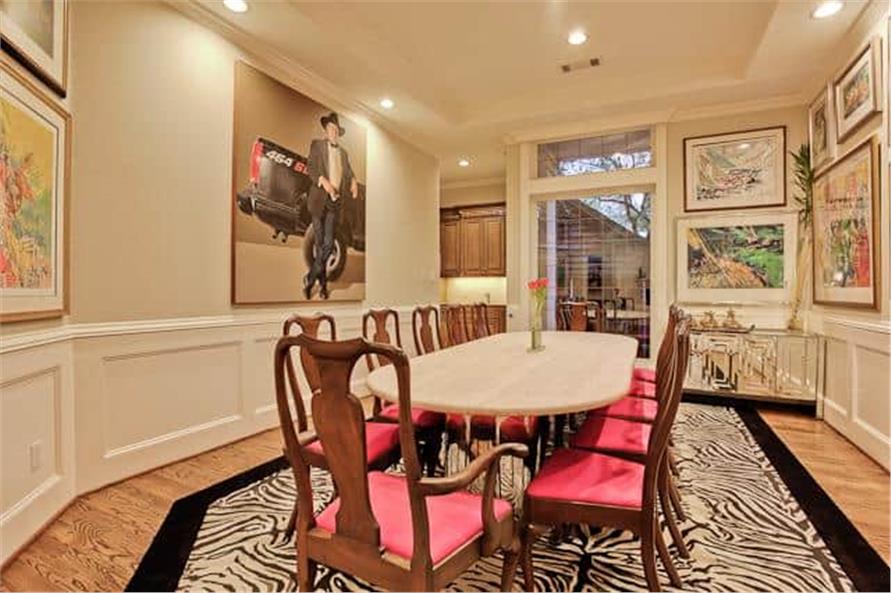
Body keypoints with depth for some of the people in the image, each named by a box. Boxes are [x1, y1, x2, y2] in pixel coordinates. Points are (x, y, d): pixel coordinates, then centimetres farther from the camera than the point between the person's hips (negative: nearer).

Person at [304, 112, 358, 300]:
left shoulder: (343, 152, 20)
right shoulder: (317, 145, 6)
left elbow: (348, 172, 15)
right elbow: (311, 168, -3)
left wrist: (353, 183, -9)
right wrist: (323, 181, -22)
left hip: (335, 201, 3)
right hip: (319, 199, -3)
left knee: (329, 243, -5)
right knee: (320, 243, 2)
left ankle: (310, 278, 10)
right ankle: (322, 282, 15)